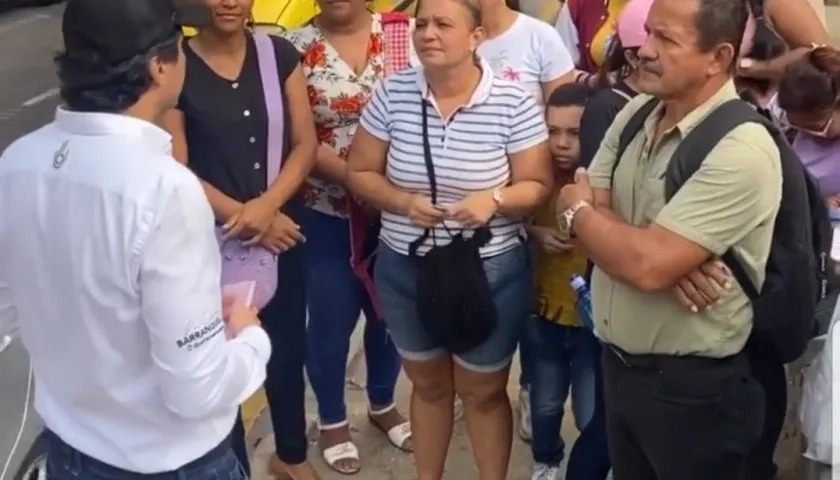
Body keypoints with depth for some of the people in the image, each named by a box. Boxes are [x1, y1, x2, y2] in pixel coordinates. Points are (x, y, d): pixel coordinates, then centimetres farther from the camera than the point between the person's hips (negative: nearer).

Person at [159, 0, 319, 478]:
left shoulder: (280, 55, 1)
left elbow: (305, 143, -1)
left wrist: (268, 205, -16)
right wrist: (244, 217, -15)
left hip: (285, 231, 4)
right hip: (213, 241, -3)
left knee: (287, 348, 17)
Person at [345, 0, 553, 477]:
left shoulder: (514, 102, -13)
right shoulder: (393, 93, -6)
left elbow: (539, 185, -8)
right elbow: (360, 173, 0)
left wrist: (495, 199, -28)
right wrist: (403, 201, -18)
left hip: (490, 272, -3)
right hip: (404, 268, 3)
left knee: (484, 391, 16)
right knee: (428, 384, 23)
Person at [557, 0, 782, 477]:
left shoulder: (741, 150, -23)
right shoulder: (635, 113, 2)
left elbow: (648, 265, -28)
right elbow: (590, 215, 0)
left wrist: (577, 211, -9)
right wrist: (667, 255, -19)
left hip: (692, 387, -7)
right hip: (619, 364, 7)